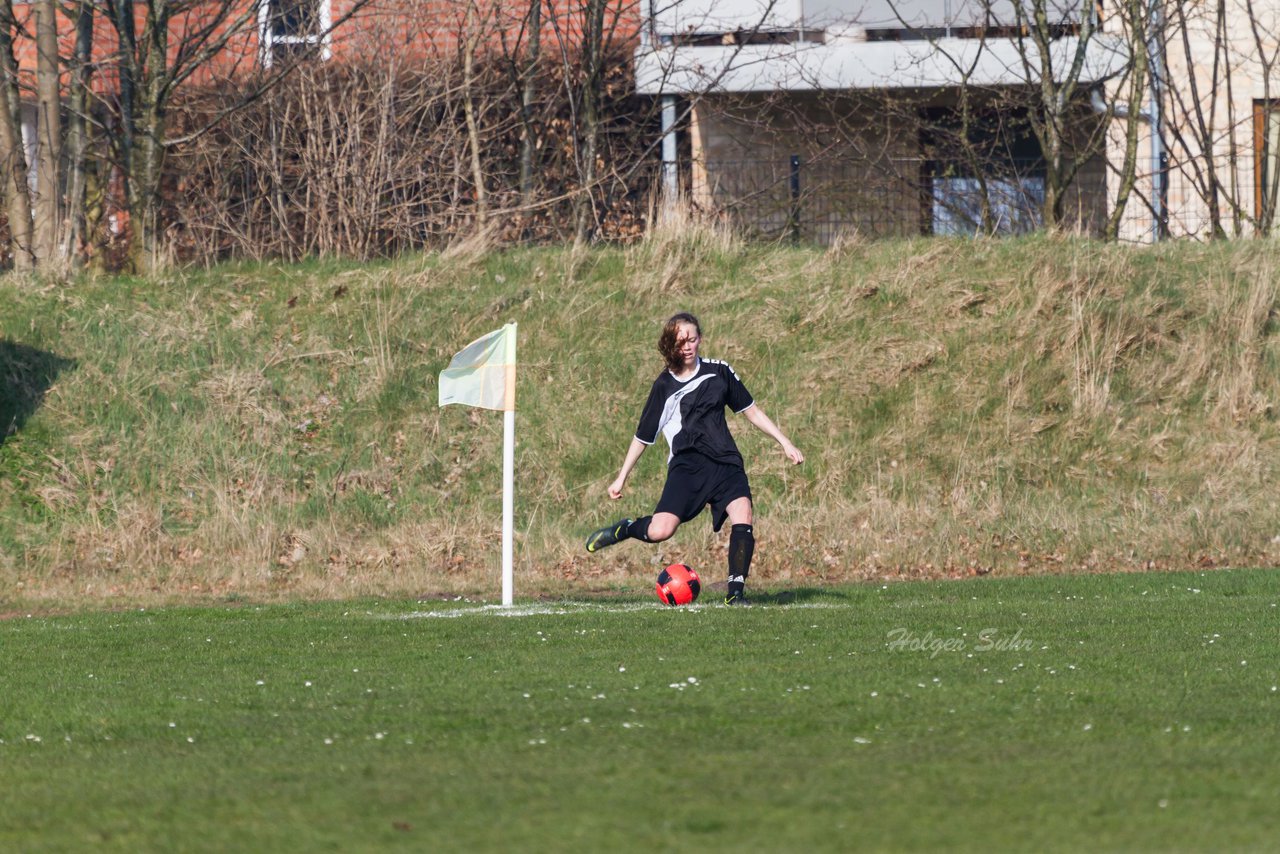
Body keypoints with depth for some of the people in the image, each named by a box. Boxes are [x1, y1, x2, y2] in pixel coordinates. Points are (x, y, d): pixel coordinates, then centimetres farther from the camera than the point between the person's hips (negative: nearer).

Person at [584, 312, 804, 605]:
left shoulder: (718, 372, 11)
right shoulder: (664, 387, 5)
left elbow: (751, 411, 19)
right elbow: (643, 437, 15)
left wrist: (784, 443, 13)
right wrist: (621, 478, 18)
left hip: (726, 463, 2)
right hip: (687, 465, -2)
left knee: (742, 517, -24)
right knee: (660, 531, -20)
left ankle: (736, 591, -15)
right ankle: (624, 530, 13)